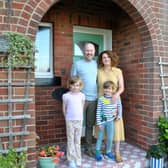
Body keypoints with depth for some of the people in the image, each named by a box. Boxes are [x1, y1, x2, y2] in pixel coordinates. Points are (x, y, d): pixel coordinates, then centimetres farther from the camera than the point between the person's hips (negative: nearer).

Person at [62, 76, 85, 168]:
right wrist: (67, 118, 7)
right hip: (70, 120, -2)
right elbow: (64, 109, 3)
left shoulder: (82, 96, -1)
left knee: (77, 140, 12)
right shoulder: (66, 96, -7)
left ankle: (78, 159, 24)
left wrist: (79, 117, 12)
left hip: (79, 120, 2)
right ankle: (71, 160, 17)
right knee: (70, 140, 6)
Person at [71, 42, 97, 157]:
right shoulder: (77, 64, -1)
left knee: (90, 125, 12)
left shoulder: (96, 64, 10)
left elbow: (99, 80, 14)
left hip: (93, 99, 4)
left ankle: (88, 148, 25)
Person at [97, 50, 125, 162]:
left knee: (116, 125, 0)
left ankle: (117, 152, 9)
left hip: (114, 101, 0)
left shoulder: (118, 71, 0)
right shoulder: (98, 71, 1)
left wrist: (117, 93, -23)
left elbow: (122, 87, -3)